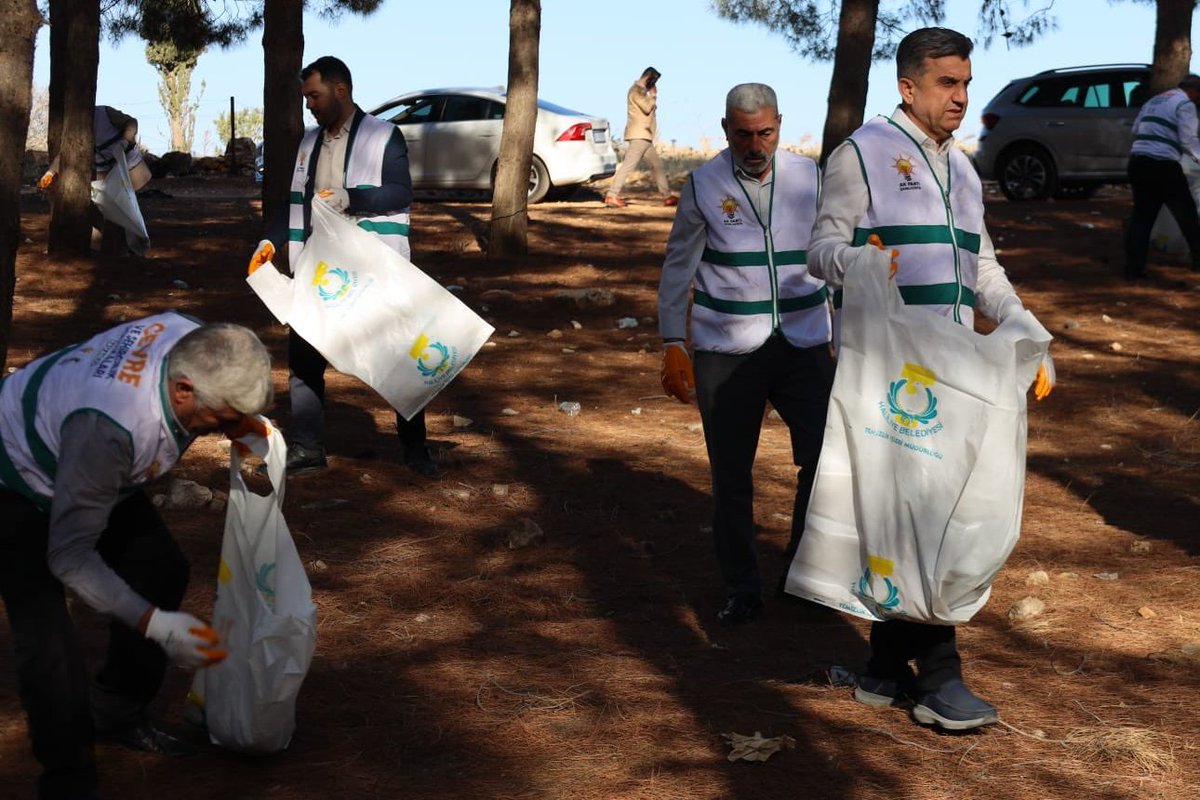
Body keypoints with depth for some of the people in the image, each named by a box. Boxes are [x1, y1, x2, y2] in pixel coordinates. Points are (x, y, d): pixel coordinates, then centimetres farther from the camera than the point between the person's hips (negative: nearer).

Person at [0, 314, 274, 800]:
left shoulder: (196, 339, -24)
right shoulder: (109, 427, -46)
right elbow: (69, 558, -37)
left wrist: (236, 424, -15)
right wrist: (155, 625, -41)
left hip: (89, 471, 8)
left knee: (160, 569, 9)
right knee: (46, 633, -18)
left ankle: (116, 714, 27)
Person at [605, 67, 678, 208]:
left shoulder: (641, 91, 22)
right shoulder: (636, 90, -8)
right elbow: (647, 108, -17)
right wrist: (653, 95, -5)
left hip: (645, 136, 11)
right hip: (639, 135, -11)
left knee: (657, 165, 10)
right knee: (628, 165, -15)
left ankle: (667, 196, 13)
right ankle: (612, 195, -18)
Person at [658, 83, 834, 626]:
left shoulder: (811, 178, 3)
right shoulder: (704, 185, -1)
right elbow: (678, 269, 4)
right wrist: (673, 346, -1)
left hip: (804, 344, 1)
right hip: (725, 352, -1)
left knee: (825, 460, -6)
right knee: (731, 477, 6)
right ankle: (741, 590, 21)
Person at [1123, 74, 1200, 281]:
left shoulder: (1153, 101, 22)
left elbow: (1135, 130, 21)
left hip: (1137, 160, 7)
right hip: (1163, 165, -7)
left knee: (1142, 215, 9)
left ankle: (1133, 268, 2)